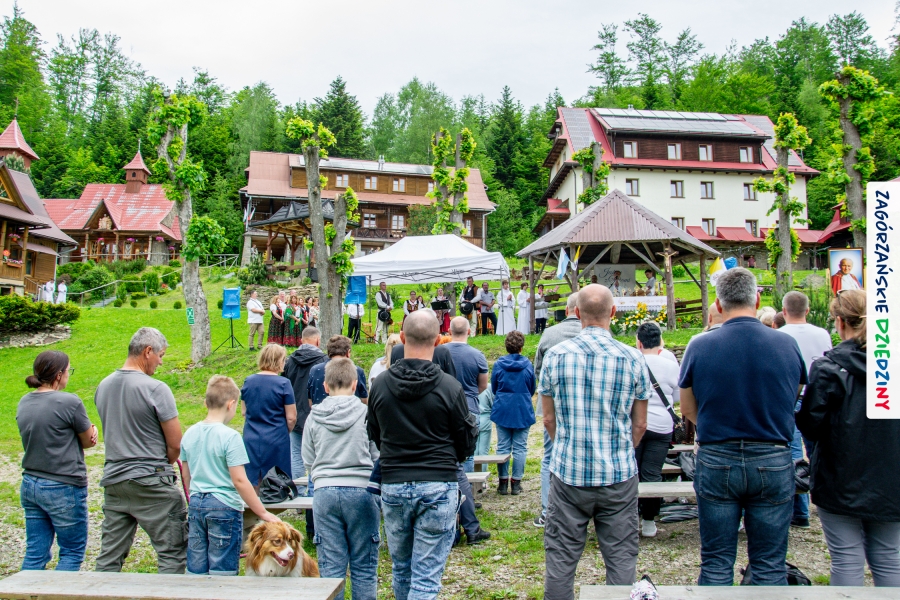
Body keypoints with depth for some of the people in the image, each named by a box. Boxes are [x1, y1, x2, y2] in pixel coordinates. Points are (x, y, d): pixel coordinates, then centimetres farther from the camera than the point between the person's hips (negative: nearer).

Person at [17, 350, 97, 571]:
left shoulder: (24, 403, 5)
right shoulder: (70, 402, -17)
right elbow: (89, 441, -8)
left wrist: (87, 433, -2)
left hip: (29, 485, 7)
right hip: (63, 488, -7)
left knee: (35, 553, 13)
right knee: (72, 552, 7)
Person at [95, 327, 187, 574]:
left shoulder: (103, 386, 6)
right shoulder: (155, 389, -15)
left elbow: (113, 432, 15)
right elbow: (176, 444, -12)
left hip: (113, 481, 7)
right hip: (151, 484, -7)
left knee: (109, 557, 16)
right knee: (172, 554, 2)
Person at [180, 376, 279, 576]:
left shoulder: (189, 434, 5)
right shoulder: (230, 436, -15)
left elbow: (186, 476, 14)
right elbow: (239, 481, -17)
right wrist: (263, 513, -11)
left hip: (196, 506, 6)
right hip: (224, 507, -6)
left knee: (196, 571, 14)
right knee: (222, 574, 4)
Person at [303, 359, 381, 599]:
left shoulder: (314, 417, 2)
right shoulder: (367, 414, -6)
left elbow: (308, 461, 9)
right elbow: (378, 458, -1)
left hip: (325, 492, 2)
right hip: (361, 491, -2)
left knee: (330, 568, 9)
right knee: (364, 567, 9)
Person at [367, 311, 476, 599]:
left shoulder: (380, 384, -3)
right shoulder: (450, 387, -11)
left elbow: (374, 436, 10)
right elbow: (466, 444, -2)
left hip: (393, 485, 3)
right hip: (438, 486, -3)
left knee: (401, 568, 21)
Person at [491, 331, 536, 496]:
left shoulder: (498, 364, -5)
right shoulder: (528, 365, -5)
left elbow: (493, 388, 6)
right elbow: (532, 389, 7)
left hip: (502, 410, 1)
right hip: (523, 411, -1)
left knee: (503, 447, 8)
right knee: (520, 448, 5)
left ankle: (503, 482, 11)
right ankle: (516, 483, 7)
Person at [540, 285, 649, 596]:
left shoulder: (556, 355, -5)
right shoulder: (632, 358, -5)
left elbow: (549, 420, 3)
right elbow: (640, 424, 2)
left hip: (568, 473, 0)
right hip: (619, 475, 0)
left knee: (561, 556, 10)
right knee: (621, 556, 11)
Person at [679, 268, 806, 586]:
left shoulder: (700, 347, -8)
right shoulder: (787, 345, -4)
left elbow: (688, 410, 1)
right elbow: (793, 402, 9)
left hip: (716, 461, -1)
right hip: (774, 462, 1)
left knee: (716, 564, 10)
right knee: (770, 566, 13)